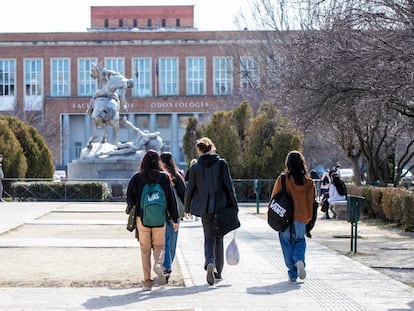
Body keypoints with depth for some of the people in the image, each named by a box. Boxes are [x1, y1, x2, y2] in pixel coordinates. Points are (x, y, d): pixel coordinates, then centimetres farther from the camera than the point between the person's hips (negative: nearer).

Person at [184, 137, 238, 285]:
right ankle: (218, 272, 16)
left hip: (204, 208, 0)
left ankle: (209, 263, -20)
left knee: (209, 238, 8)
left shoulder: (195, 167, -2)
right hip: (221, 206, 0)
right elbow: (229, 185, -5)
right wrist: (234, 206, 0)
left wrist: (187, 208, 16)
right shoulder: (222, 163, -4)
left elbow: (190, 189, 3)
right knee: (218, 239, 12)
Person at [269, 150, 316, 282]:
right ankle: (299, 260, -10)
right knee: (300, 241, 19)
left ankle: (292, 274, 8)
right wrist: (308, 218, 15)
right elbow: (311, 202, 3)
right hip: (301, 218, 2)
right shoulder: (309, 182, -3)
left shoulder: (282, 179, -10)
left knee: (287, 244, 11)